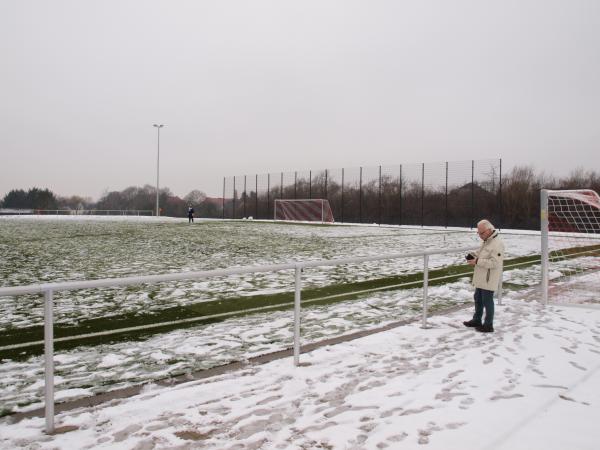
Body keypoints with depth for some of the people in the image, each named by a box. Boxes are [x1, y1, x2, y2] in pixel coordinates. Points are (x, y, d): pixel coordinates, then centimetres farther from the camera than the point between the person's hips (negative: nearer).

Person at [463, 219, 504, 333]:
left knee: (487, 301, 2)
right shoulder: (486, 241, 10)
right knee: (478, 298, 20)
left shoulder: (497, 243, -22)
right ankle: (477, 320, 35)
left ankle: (488, 325, 15)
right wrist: (473, 256, 3)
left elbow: (494, 262, -28)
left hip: (489, 280, -10)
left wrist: (477, 261, -26)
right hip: (481, 278, 10)